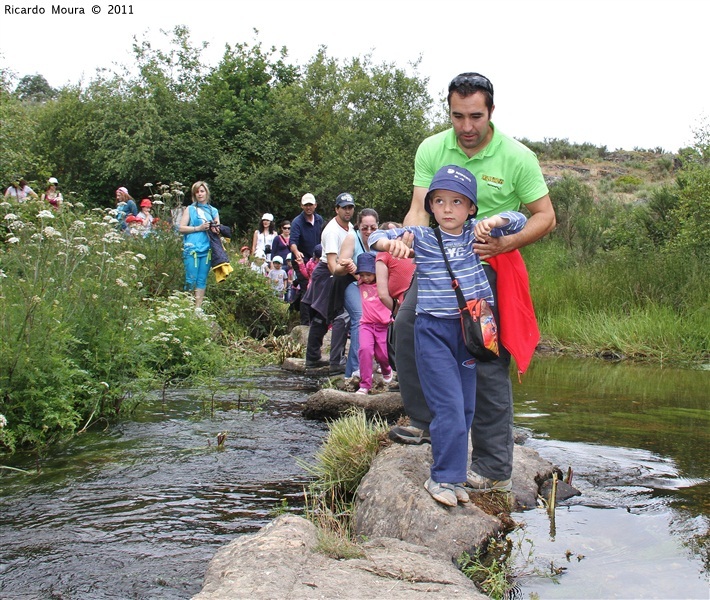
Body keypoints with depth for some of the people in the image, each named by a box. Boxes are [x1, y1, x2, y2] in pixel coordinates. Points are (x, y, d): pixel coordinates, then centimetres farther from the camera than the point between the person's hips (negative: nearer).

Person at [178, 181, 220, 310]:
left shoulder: (213, 211, 17)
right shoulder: (190, 209, 9)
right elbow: (181, 228, 1)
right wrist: (198, 228, -10)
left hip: (207, 249, 3)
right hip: (192, 249, -3)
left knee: (202, 280, 1)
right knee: (191, 279, -7)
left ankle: (198, 308, 3)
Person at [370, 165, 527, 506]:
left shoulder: (475, 233, 7)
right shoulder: (421, 236, 0)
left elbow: (519, 220, 12)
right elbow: (376, 237, -4)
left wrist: (493, 221, -8)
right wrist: (391, 243, -26)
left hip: (471, 328, 4)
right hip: (433, 330, -4)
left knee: (466, 407, 11)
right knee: (450, 408, -10)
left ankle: (452, 474, 23)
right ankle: (443, 477, 2)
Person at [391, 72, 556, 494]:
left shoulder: (517, 157, -10)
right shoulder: (432, 150, -2)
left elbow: (546, 216, -5)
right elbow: (420, 209, -6)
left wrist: (508, 242, -23)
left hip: (492, 266, -4)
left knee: (489, 364, -5)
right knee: (407, 324, -13)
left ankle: (495, 471, 4)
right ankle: (426, 420, 7)